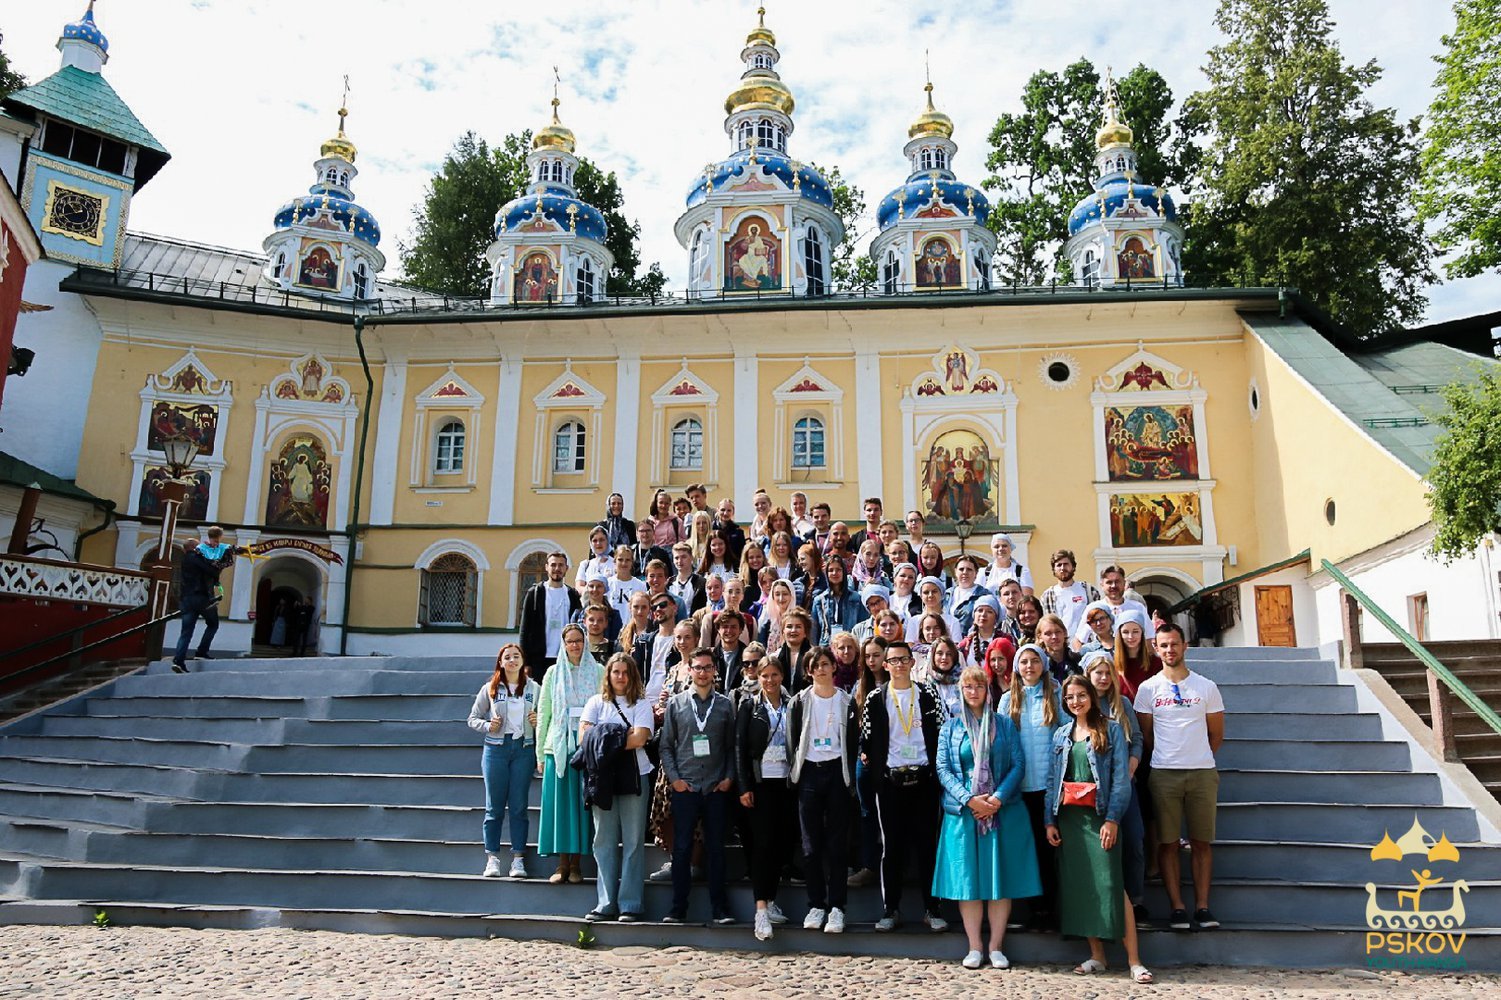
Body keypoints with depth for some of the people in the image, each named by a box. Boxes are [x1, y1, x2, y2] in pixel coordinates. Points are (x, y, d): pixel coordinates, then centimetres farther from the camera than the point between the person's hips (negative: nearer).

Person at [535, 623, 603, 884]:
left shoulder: (598, 672, 4)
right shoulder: (553, 674, 8)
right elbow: (542, 713, 8)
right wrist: (540, 753, 4)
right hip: (558, 745, 1)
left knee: (581, 802, 2)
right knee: (560, 802, 2)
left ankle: (575, 863, 11)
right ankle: (562, 864, 10)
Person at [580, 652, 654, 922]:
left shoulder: (641, 704, 5)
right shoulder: (596, 702, 12)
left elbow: (639, 739, -9)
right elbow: (584, 738, 0)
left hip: (634, 777, -2)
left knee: (633, 841, 0)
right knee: (604, 841, 5)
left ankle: (630, 905, 6)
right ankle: (606, 903, 12)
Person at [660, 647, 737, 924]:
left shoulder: (725, 705, 6)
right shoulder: (676, 704, 5)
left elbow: (732, 746, 8)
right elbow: (666, 745, 6)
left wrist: (729, 777, -2)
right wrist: (674, 778, -3)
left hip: (717, 788, 1)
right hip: (685, 787, 0)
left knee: (716, 849, 6)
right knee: (682, 848, 4)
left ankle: (720, 909, 13)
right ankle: (678, 909, 13)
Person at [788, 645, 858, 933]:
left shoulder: (846, 701, 5)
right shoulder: (800, 701, 5)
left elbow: (852, 742, 5)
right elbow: (792, 740, 5)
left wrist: (849, 776, -2)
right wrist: (795, 775, 0)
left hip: (836, 772, -1)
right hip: (809, 772, 1)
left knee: (836, 844, 0)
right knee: (811, 844, 3)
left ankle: (836, 907, 6)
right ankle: (816, 905, 12)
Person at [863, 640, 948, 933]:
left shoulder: (928, 696, 4)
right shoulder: (875, 699, 4)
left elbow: (941, 734, 5)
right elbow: (867, 738, 9)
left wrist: (937, 768, -2)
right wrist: (868, 758, -3)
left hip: (923, 778, 0)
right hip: (889, 780, 0)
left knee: (927, 843, 4)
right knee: (892, 845, 5)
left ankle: (931, 909, 13)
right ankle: (891, 910, 13)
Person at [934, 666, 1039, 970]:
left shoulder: (1004, 724, 7)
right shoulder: (950, 727, 7)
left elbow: (1018, 764, 0)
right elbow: (943, 769, 1)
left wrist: (998, 798, -13)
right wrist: (969, 799, -13)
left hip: (1002, 811, 0)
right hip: (963, 813, 0)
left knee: (1001, 877, 2)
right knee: (967, 877, 1)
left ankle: (996, 946, 12)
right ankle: (974, 947, 10)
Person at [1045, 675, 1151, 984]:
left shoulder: (1111, 730, 1)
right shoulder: (1061, 735, 14)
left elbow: (1120, 779, -5)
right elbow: (1052, 780, 13)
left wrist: (1112, 819, -13)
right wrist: (1050, 820, 6)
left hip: (1100, 816, -4)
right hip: (1068, 817, 5)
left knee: (1111, 885, -10)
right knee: (1079, 886, 5)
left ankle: (1134, 960, -6)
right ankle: (1096, 956, 13)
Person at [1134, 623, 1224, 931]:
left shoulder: (1207, 687, 6)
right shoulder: (1148, 688, 4)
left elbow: (1216, 734, 12)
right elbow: (1145, 735, 8)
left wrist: (1198, 758, 10)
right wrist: (1164, 759, 8)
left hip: (1202, 772, 1)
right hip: (1163, 773, 0)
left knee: (1202, 842, 3)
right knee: (1168, 842, 1)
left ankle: (1203, 906, 9)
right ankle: (1177, 907, 6)